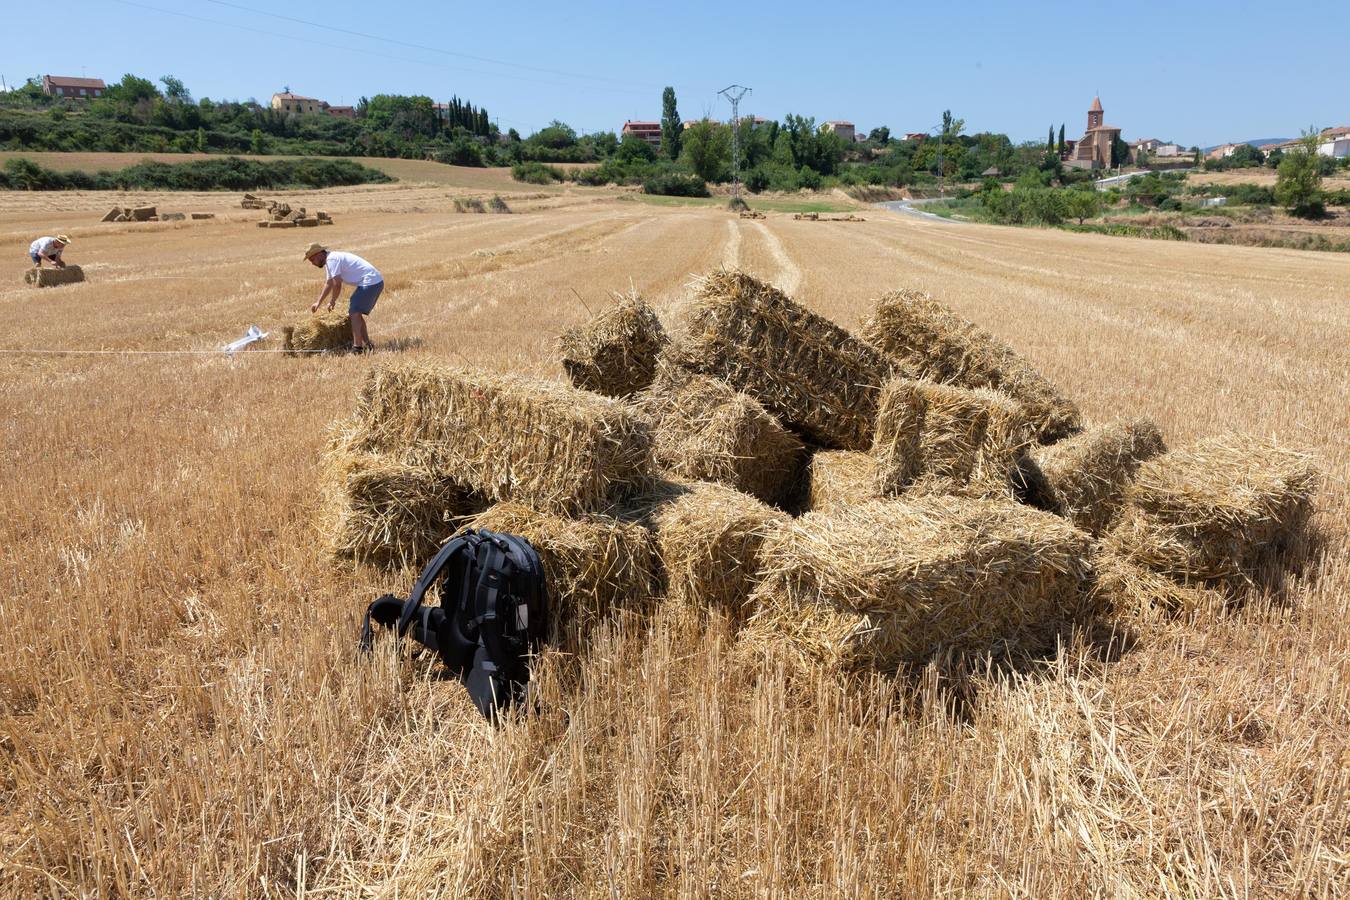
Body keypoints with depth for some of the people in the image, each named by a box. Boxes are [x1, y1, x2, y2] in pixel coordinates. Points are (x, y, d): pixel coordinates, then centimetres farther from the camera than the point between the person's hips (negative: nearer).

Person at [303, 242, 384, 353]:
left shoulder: (331, 259, -13)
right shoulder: (330, 260, 20)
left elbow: (337, 284, -16)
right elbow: (328, 283, 31)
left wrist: (332, 301, -1)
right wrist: (318, 302, 34)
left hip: (370, 282, -10)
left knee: (354, 312, -13)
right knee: (356, 312, 16)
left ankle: (357, 347, -17)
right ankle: (367, 344, 18)